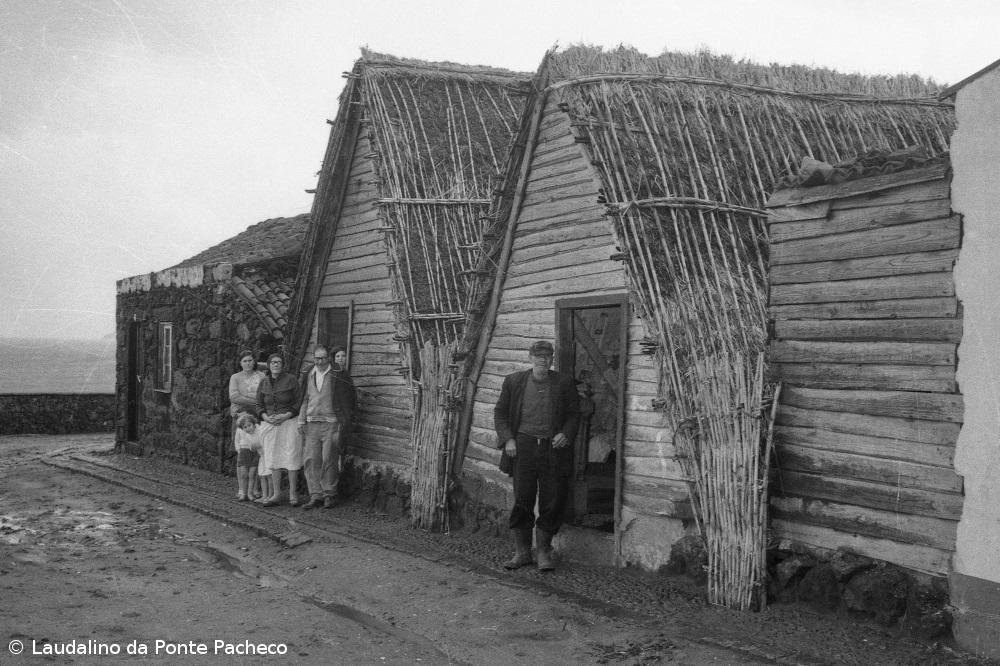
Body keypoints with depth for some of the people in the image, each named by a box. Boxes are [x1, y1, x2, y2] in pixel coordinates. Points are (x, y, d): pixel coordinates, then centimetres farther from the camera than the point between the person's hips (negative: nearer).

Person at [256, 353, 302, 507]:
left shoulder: (291, 381, -3)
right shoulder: (264, 383, 8)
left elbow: (298, 403, -3)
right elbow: (259, 405, 10)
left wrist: (285, 416, -15)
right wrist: (267, 418, -8)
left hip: (289, 423, -3)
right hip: (269, 424, 4)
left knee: (291, 458, -5)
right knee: (273, 459, 4)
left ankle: (293, 494, 3)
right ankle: (276, 495, 10)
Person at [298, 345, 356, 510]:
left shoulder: (339, 375, -3)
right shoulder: (309, 375, 13)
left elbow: (348, 399, -1)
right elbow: (305, 399, 19)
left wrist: (344, 421, -6)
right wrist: (301, 420, 13)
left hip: (331, 423, -4)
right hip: (312, 424, 5)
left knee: (329, 460, -3)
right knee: (310, 460, 0)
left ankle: (330, 495, 8)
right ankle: (315, 496, 6)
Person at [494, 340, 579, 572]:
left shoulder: (564, 383, 4)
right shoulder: (514, 381, 5)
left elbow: (574, 414, 10)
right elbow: (500, 412, 11)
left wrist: (566, 434, -8)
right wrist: (507, 439, -2)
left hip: (553, 448, 0)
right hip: (523, 446, 0)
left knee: (552, 502, 2)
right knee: (521, 500, 0)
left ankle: (543, 551, 17)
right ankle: (522, 551, 13)